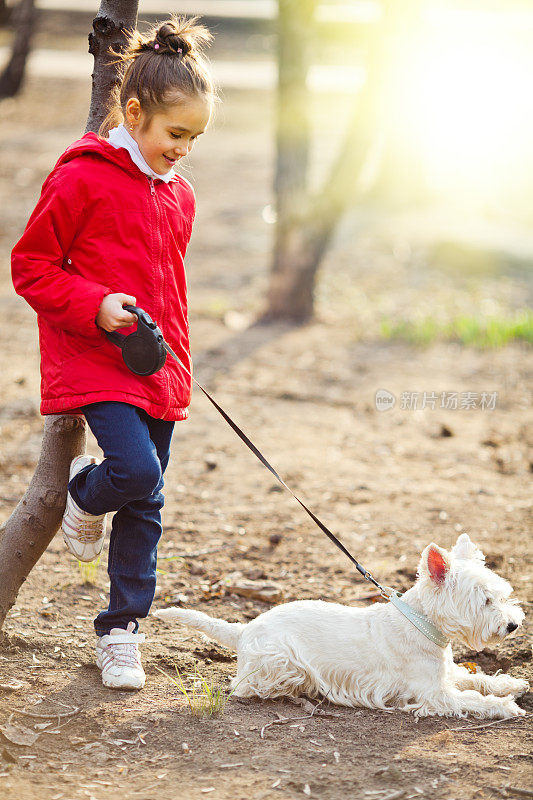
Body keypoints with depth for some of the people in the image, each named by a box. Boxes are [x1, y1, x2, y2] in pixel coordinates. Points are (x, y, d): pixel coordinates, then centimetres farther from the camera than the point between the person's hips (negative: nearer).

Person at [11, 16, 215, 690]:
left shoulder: (178, 195, 11)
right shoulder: (82, 179, -10)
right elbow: (30, 265, -7)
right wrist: (96, 306, -19)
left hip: (158, 371, 7)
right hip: (94, 361, -7)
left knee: (145, 506, 8)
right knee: (137, 469, -24)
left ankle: (121, 632, 19)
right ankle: (84, 495, 13)